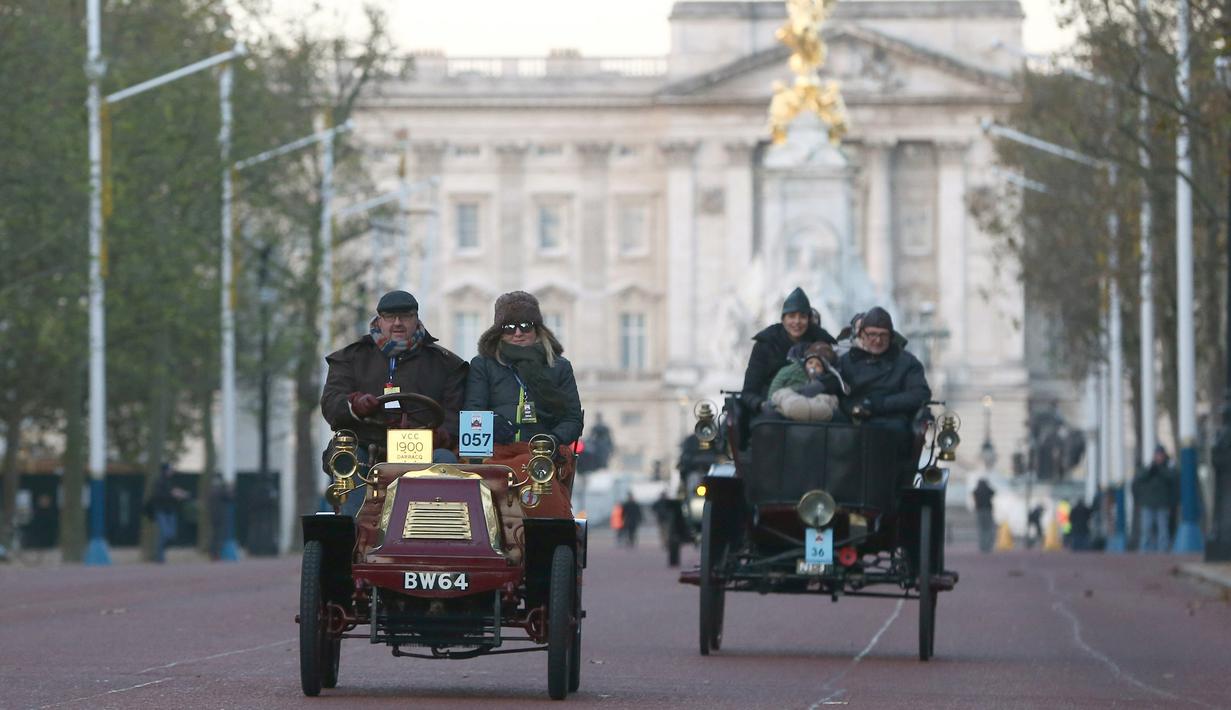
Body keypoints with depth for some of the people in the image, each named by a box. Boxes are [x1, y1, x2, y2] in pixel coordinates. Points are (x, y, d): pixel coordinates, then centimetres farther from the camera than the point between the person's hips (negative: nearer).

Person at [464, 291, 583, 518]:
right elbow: (472, 412, 9)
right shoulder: (482, 365, 23)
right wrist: (490, 424, -16)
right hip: (496, 453, 0)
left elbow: (573, 420, 16)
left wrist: (553, 439, -7)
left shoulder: (560, 367, 25)